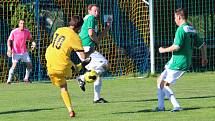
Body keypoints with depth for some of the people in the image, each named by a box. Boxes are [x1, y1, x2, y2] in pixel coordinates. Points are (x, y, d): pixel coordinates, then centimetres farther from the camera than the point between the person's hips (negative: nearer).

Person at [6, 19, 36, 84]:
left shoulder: (27, 31, -3)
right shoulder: (14, 32, -12)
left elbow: (30, 38, 13)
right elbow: (9, 40, -5)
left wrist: (33, 43, -8)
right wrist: (9, 48, -20)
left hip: (24, 52, 4)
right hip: (16, 52, -4)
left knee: (30, 65, 2)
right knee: (14, 65, -19)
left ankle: (26, 78, 21)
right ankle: (9, 80, -11)